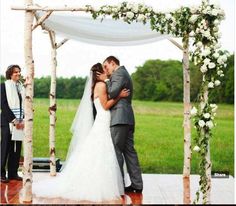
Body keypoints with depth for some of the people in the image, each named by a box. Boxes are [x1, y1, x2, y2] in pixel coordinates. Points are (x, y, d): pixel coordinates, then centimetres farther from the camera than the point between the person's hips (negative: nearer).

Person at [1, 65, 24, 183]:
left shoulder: (21, 87, 13)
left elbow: (24, 105, 12)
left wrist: (23, 120, -2)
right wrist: (14, 120, -14)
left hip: (19, 123, 5)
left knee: (17, 149, 7)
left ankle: (13, 173, 14)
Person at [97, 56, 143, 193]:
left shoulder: (118, 73, -6)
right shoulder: (124, 73, 25)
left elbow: (112, 93, -16)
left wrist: (106, 80, -4)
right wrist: (107, 80, 13)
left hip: (119, 118, -10)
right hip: (128, 118, 10)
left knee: (116, 152, -5)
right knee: (129, 151, 8)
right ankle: (137, 185, 10)